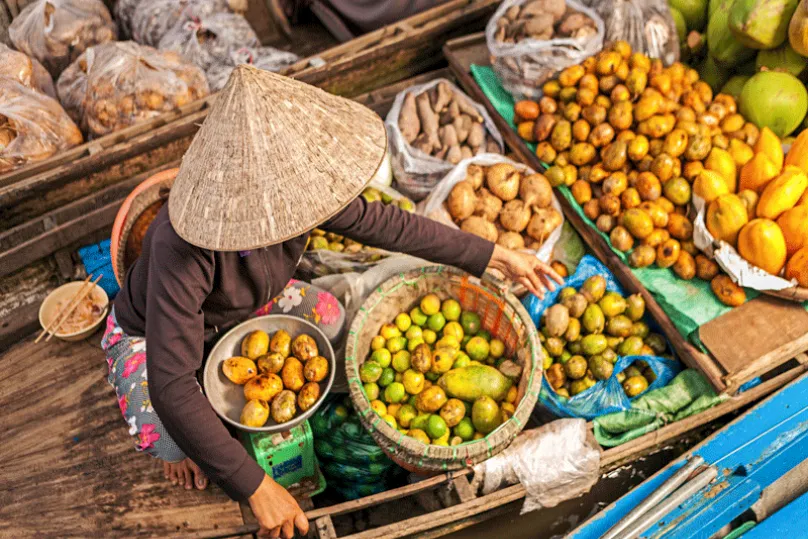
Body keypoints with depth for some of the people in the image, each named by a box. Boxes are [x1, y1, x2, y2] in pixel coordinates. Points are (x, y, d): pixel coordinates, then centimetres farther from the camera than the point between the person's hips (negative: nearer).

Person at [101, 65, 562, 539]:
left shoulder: (288, 189, -27)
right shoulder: (182, 248, -44)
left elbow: (376, 221, -14)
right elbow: (171, 391, -43)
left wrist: (496, 256, -9)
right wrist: (256, 488, -41)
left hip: (241, 306, 5)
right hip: (151, 333, -5)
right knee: (171, 442, -32)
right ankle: (181, 443, 7)